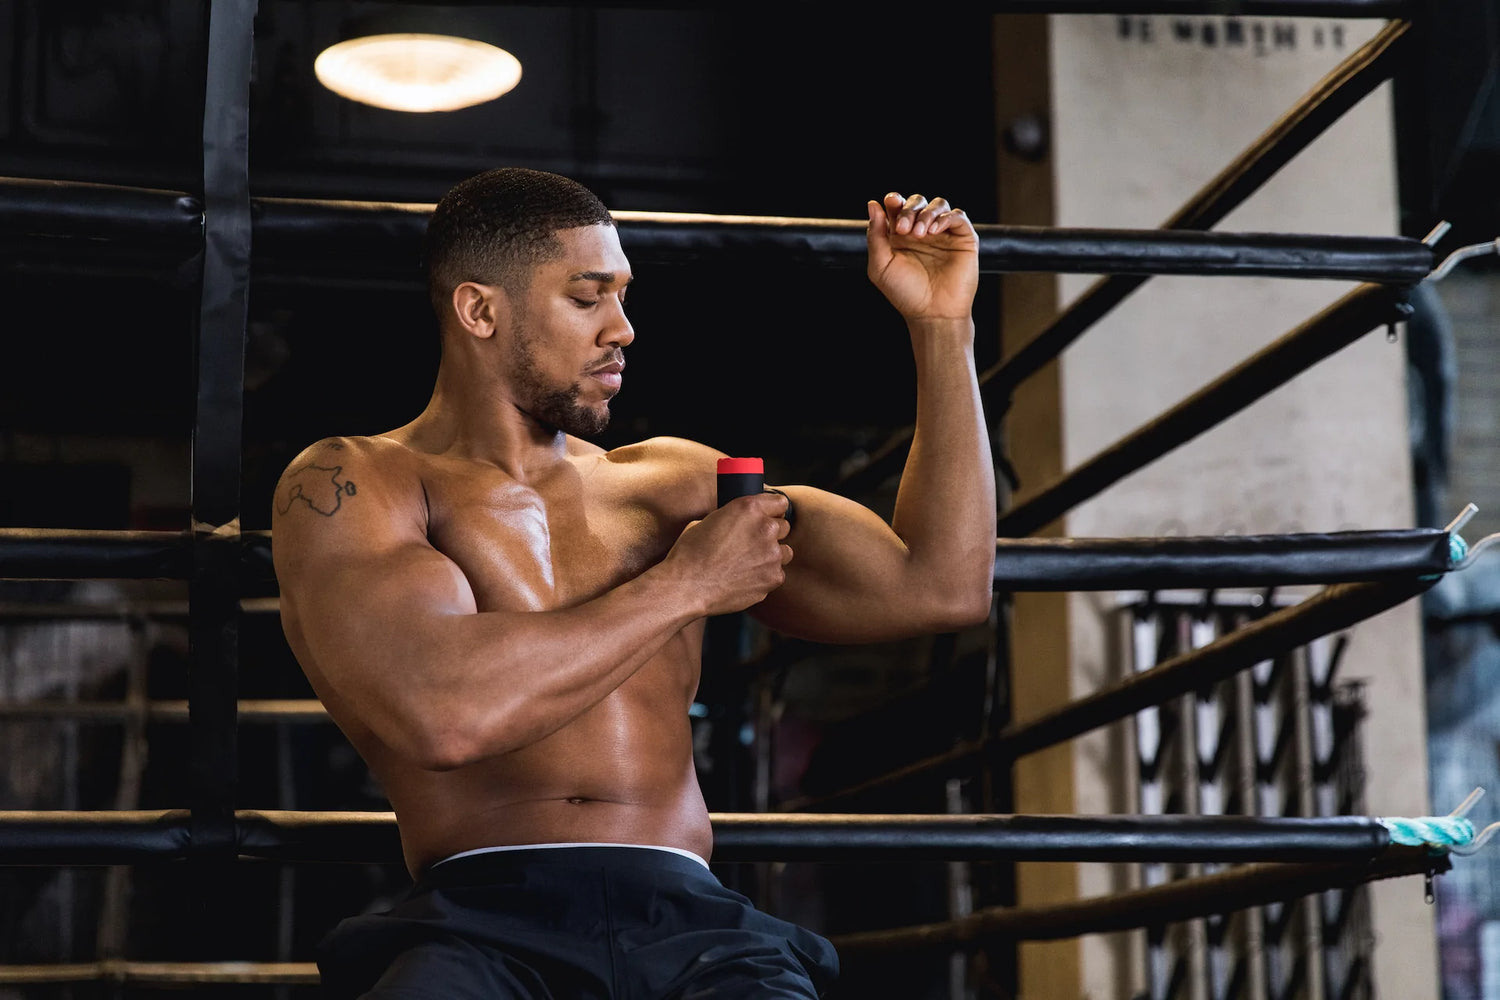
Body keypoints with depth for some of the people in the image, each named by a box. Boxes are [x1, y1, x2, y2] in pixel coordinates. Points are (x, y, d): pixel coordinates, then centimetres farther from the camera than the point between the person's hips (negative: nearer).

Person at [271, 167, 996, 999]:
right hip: (481, 924, -2)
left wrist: (942, 325, 12)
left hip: (694, 927, 3)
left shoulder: (677, 484, 21)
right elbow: (441, 711, -13)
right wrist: (685, 585, -2)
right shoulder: (345, 486, 6)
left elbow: (938, 588, 16)